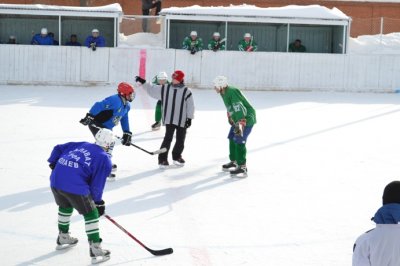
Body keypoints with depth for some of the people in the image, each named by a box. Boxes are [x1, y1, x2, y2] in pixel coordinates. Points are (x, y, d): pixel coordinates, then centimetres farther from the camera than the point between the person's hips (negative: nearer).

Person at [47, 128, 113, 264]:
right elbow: (97, 185, 3)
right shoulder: (105, 159, 6)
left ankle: (62, 238, 48)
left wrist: (53, 164, 39)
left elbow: (58, 148, 26)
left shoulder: (81, 145, 22)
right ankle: (95, 250, 10)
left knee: (65, 206, 32)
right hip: (75, 187, -7)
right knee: (91, 214, 9)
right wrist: (99, 202, 14)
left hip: (55, 181, 7)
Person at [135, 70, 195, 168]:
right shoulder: (165, 88, 4)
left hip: (182, 120, 0)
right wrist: (143, 82, 6)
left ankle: (177, 156, 31)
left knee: (180, 139, 10)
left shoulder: (187, 91, -6)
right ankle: (162, 159, -3)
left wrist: (189, 118, -7)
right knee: (168, 138, -7)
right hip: (169, 119, 0)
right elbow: (152, 89, 12)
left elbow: (190, 106, -4)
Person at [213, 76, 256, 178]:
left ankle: (242, 167, -12)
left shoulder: (232, 92, -24)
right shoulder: (224, 93, 7)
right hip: (237, 119, 11)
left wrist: (240, 125, -37)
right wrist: (231, 119, 23)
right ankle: (234, 162, 30)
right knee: (232, 139, 15)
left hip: (246, 119, -10)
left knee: (239, 142, -15)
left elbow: (239, 109, -32)